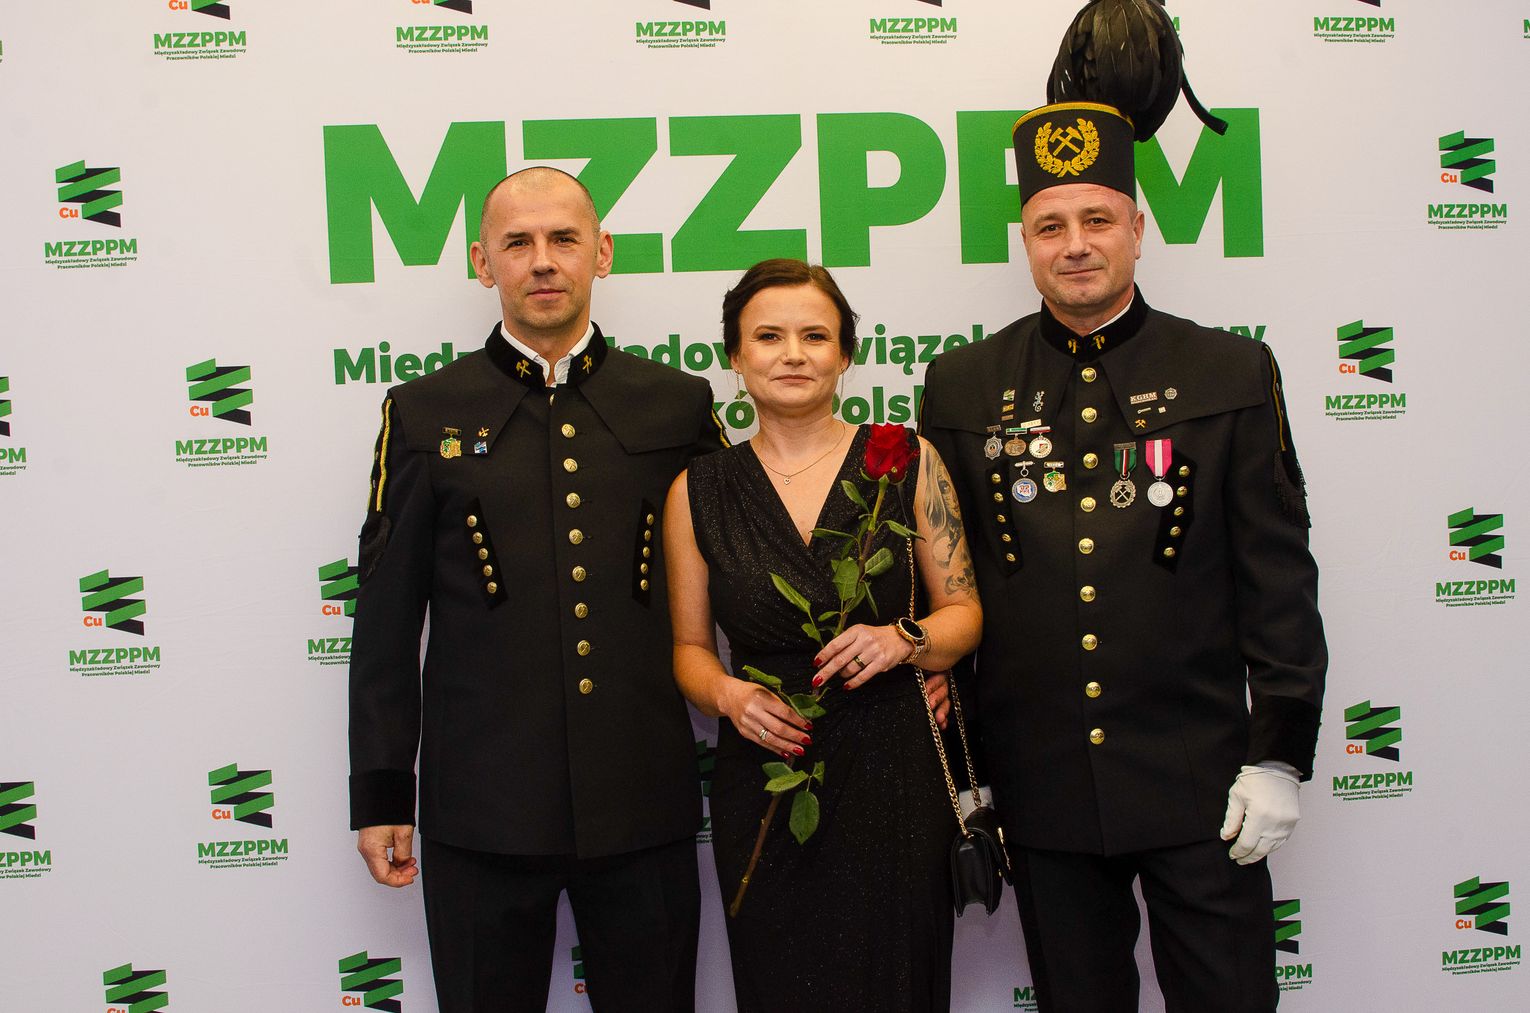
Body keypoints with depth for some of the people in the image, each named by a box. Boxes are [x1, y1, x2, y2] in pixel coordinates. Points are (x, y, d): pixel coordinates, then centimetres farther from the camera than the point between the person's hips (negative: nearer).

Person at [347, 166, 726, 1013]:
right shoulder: (424, 414, 4)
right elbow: (387, 619, 4)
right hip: (482, 806, 0)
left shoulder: (677, 405, 6)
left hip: (645, 805, 1)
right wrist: (380, 792, 2)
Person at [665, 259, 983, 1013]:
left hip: (895, 780, 0)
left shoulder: (907, 461, 2)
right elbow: (689, 648, 10)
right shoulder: (698, 491, 4)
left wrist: (905, 638, -14)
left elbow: (963, 611, 6)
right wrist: (728, 695, -10)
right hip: (763, 787, 1)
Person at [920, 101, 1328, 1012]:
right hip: (1042, 791, 1)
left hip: (1201, 786, -1)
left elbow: (1279, 578, 0)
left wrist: (1280, 753, -5)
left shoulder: (1233, 373, 1)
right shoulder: (962, 387, 3)